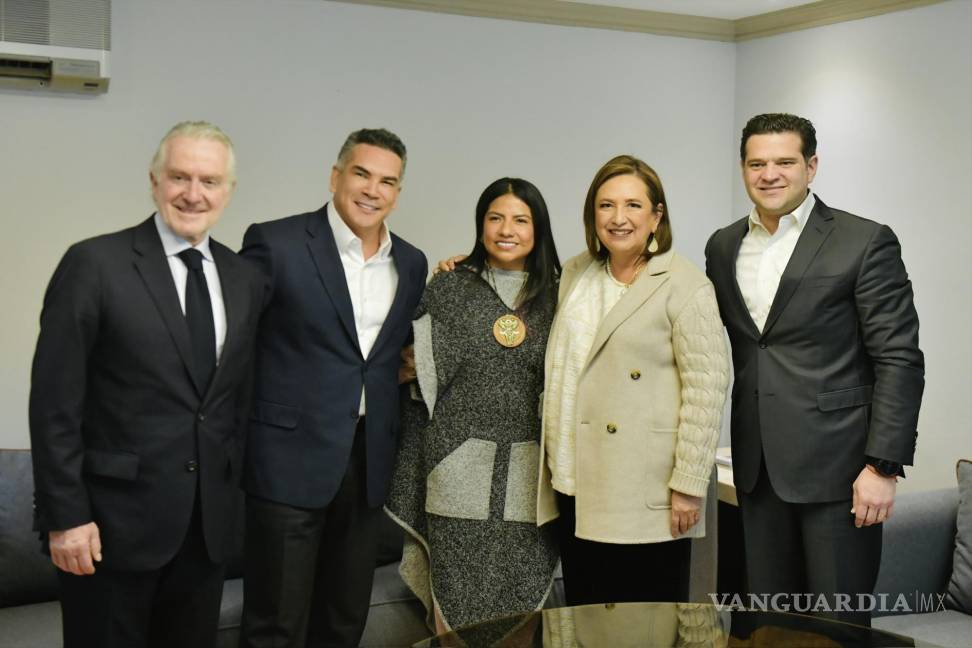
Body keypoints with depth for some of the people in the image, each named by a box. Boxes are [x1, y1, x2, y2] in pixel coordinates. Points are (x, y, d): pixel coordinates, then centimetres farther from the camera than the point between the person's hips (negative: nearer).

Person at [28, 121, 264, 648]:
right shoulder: (94, 264, -9)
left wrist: (234, 495, 10)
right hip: (115, 520, -5)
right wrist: (65, 515, -13)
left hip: (208, 523, 5)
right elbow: (55, 401, -10)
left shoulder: (245, 280, 7)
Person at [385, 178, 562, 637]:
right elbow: (421, 374, 9)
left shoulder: (556, 295, 7)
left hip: (529, 471, 1)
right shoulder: (448, 288, 4)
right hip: (459, 465, -1)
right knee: (458, 596, 2)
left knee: (523, 596, 5)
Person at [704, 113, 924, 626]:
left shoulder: (865, 243, -7)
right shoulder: (722, 247, 10)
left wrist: (884, 466, -15)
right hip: (758, 468, 5)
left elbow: (899, 361, -9)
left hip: (836, 466, -5)